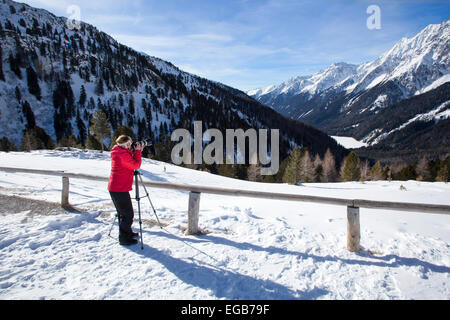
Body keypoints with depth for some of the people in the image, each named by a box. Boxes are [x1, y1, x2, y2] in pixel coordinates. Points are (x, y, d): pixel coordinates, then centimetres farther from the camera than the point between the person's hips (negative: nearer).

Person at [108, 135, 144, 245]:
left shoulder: (118, 152, 12)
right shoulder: (122, 154, -18)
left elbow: (131, 161, 18)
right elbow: (136, 165, -15)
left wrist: (137, 151, 8)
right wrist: (138, 151, -6)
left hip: (114, 188, 10)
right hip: (120, 189, -10)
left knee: (123, 212, 21)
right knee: (128, 214, -3)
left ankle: (127, 232, 35)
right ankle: (124, 238, 5)